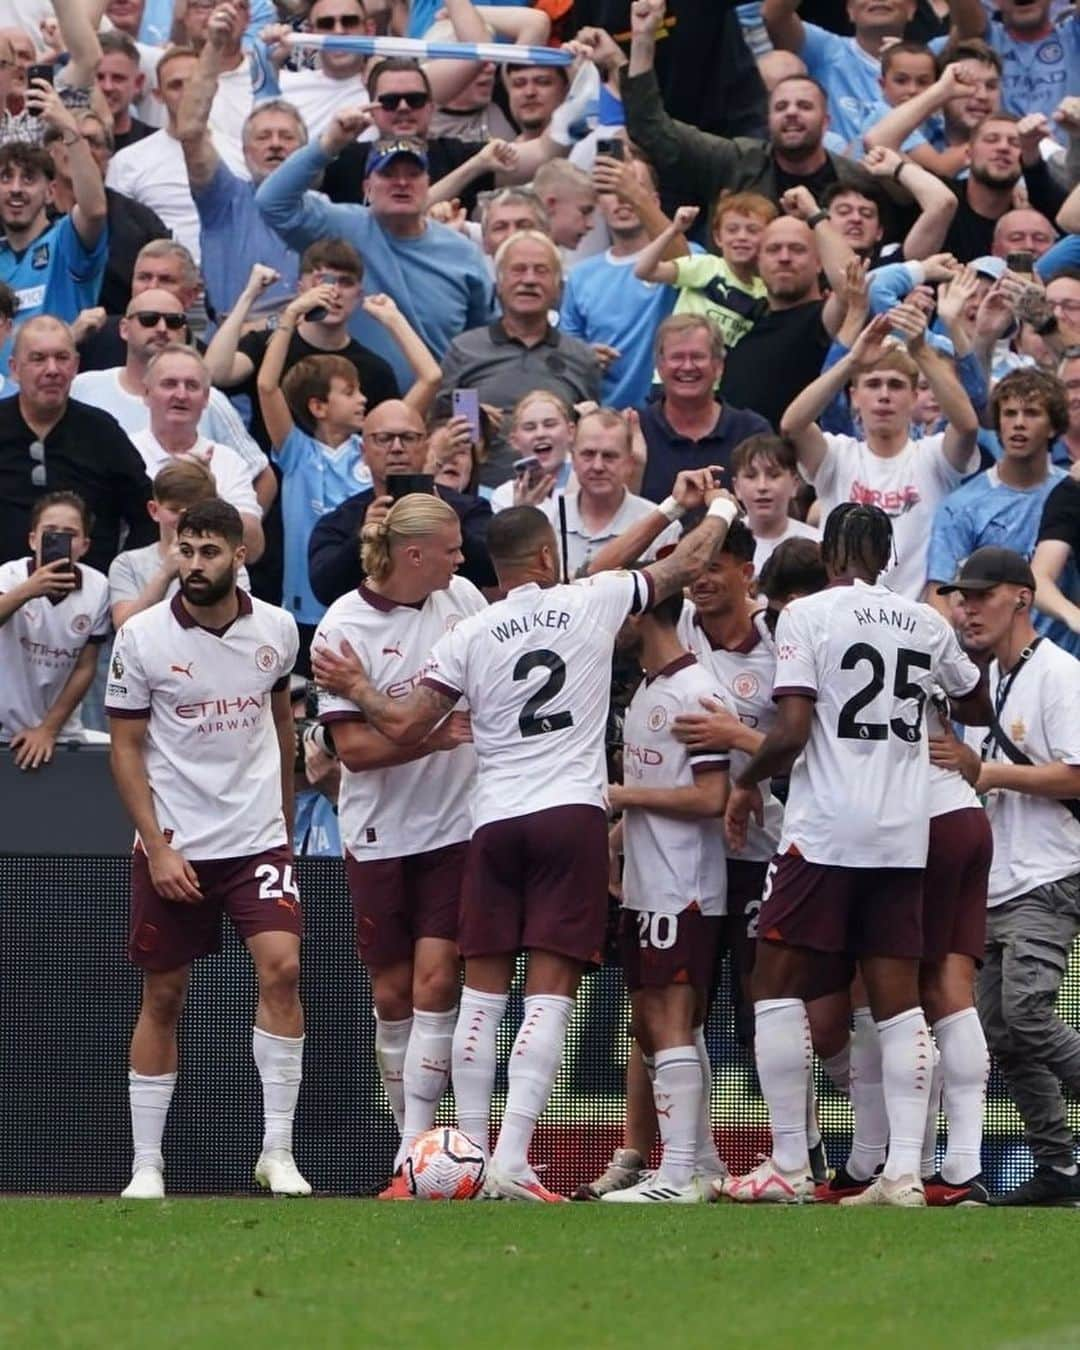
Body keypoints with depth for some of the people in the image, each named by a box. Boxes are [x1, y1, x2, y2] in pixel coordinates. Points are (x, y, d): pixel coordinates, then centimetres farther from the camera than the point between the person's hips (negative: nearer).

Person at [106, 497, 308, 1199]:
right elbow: (126, 748, -3)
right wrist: (157, 847, -11)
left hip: (258, 839, 2)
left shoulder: (277, 629, 2)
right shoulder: (142, 636, -7)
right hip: (174, 846, -1)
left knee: (282, 968, -16)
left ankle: (278, 1150, -12)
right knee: (163, 998, 3)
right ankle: (147, 1164, 12)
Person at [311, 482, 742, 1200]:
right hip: (573, 816, -2)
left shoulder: (468, 636, 3)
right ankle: (513, 1158, -16)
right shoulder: (594, 601, 2)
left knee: (483, 991, 10)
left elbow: (407, 727, 3)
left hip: (495, 821, 2)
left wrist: (357, 689, 23)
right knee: (550, 992, -6)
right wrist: (720, 508, 34)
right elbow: (689, 562, 14)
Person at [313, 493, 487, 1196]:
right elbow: (355, 747, -13)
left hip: (456, 826, 2)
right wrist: (434, 736, -24)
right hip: (380, 833, -2)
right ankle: (413, 1138, 21)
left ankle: (416, 1155, -10)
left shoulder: (461, 598, 2)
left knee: (435, 981, -9)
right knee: (393, 994, 6)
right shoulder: (344, 628, -10)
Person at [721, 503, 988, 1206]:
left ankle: (790, 1166, -2)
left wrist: (747, 783, 5)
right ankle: (904, 1170, -4)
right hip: (904, 834, 5)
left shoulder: (806, 615, -5)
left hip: (824, 831, -5)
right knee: (898, 999, 4)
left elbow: (791, 731, -12)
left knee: (778, 986, 2)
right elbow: (976, 704, 26)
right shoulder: (926, 624, 10)